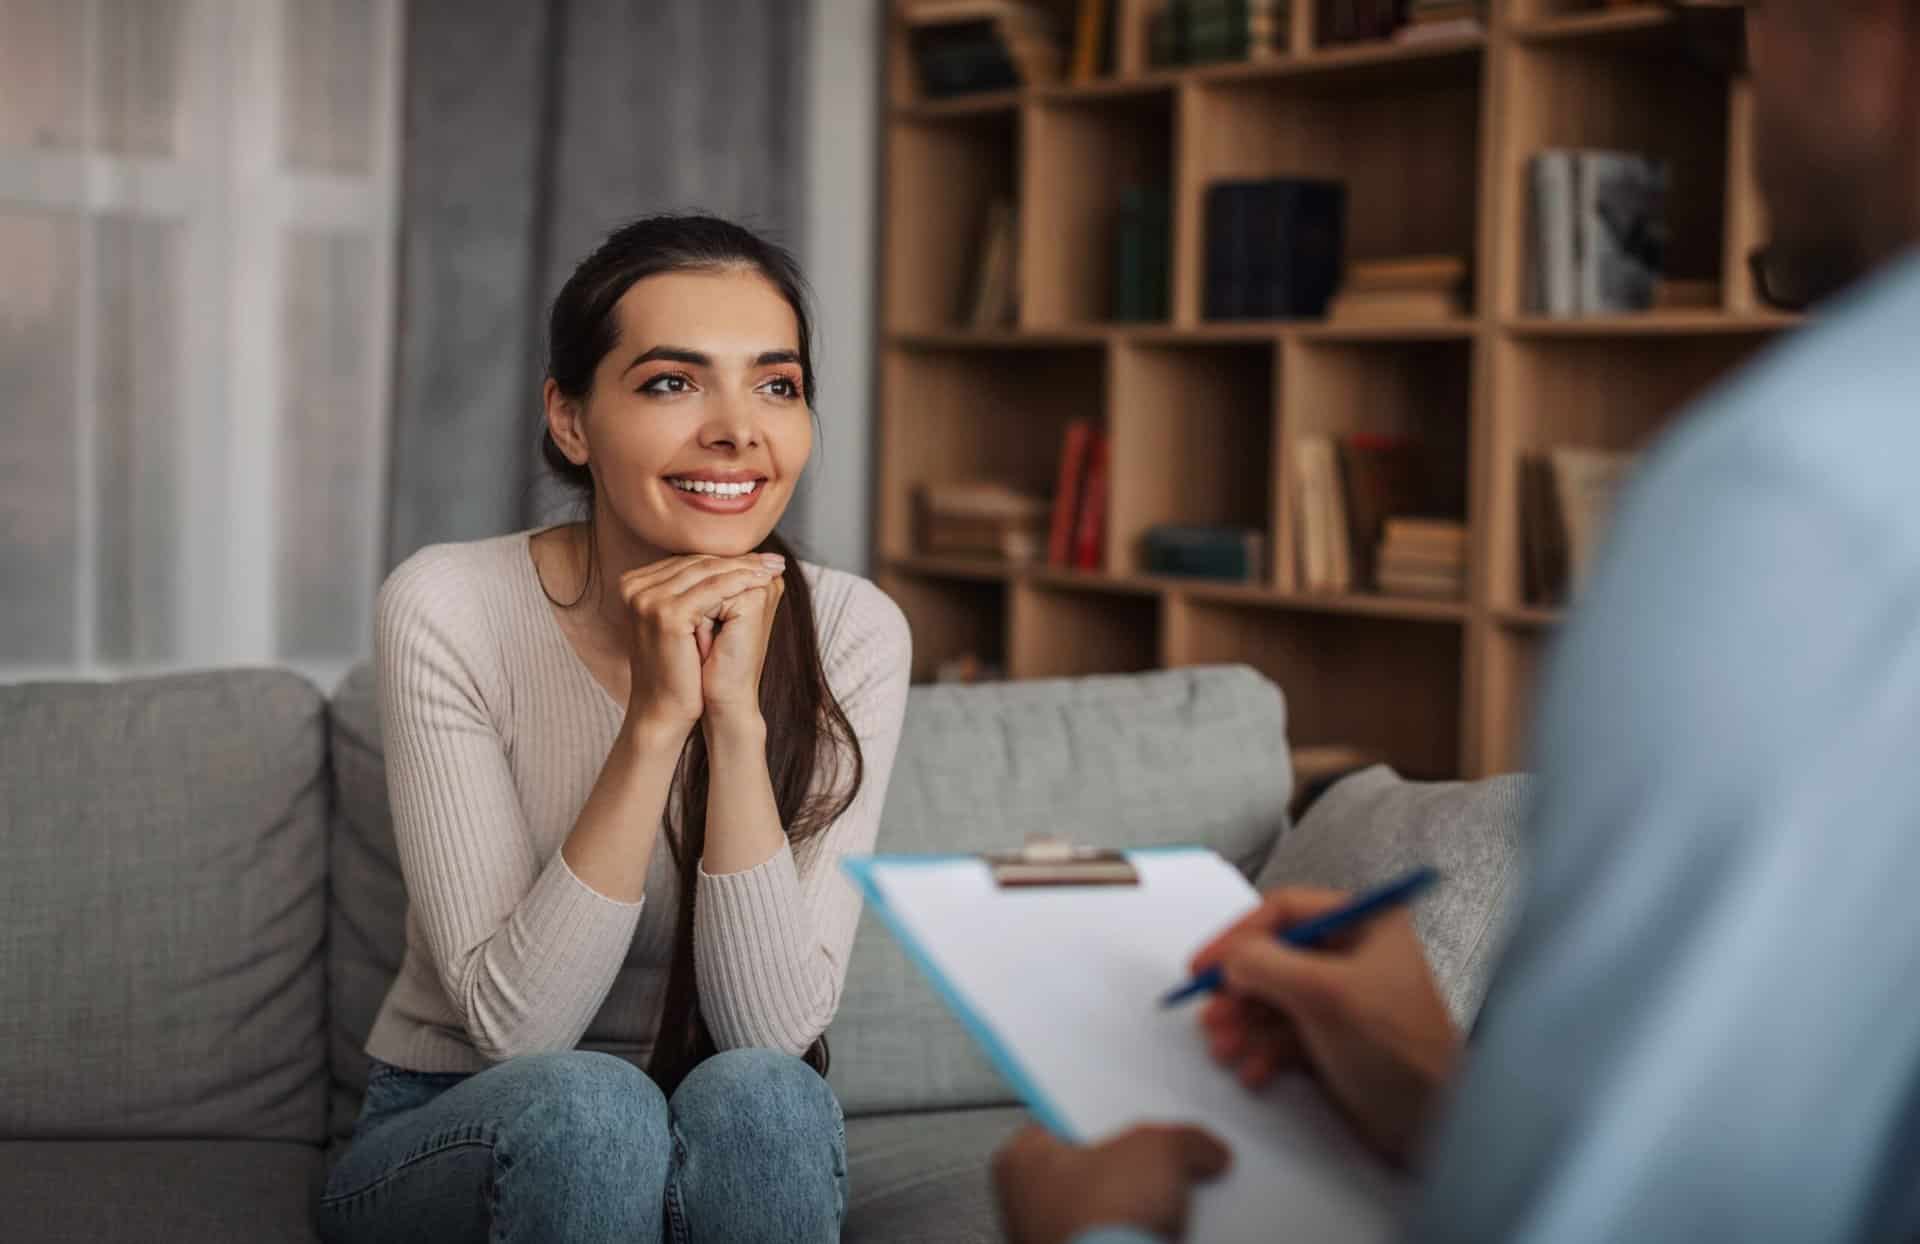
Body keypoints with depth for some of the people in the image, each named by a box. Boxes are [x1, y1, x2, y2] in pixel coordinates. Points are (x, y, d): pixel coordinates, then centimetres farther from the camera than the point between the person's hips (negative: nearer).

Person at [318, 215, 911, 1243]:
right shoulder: (448, 609, -16)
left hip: (727, 1152, 1)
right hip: (454, 1142, -1)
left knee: (759, 1094, -32)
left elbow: (773, 1027, -18)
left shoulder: (850, 633, -11)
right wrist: (655, 721, -30)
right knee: (583, 1099, -34)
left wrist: (736, 716, -28)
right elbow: (512, 1021, -21)